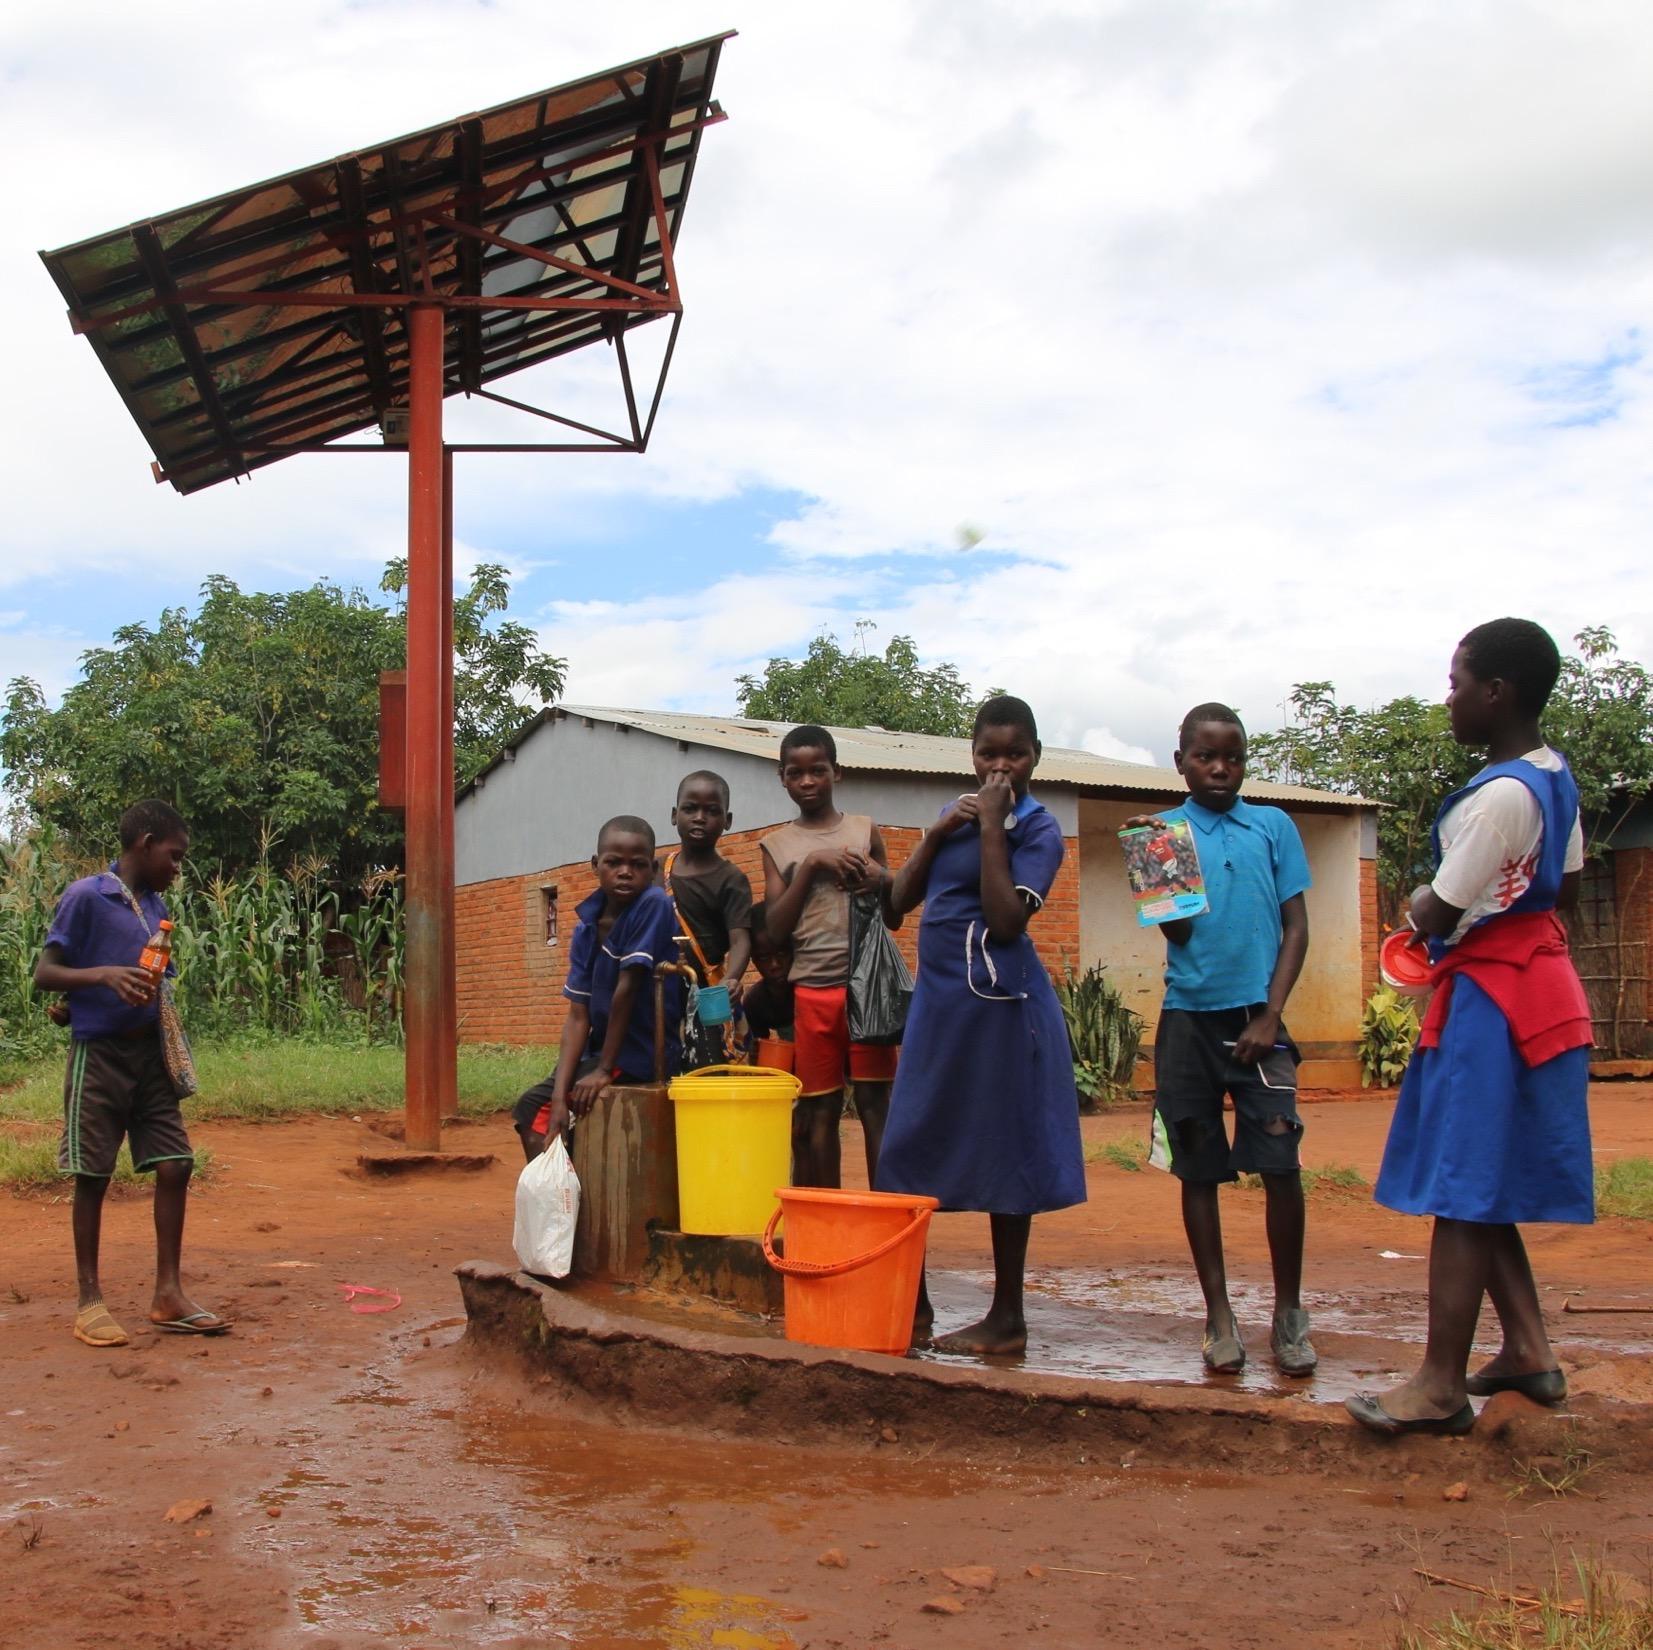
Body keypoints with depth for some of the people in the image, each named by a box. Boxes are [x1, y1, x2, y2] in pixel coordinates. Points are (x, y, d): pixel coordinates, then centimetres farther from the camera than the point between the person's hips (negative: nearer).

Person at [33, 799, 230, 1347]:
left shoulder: (156, 906, 12)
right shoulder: (86, 897, -8)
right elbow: (44, 974, -11)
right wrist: (105, 975, -27)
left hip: (150, 1054, 6)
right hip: (99, 1055, -6)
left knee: (174, 1166, 2)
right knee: (92, 1177, 2)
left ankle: (168, 1294, 9)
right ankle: (90, 1301, 11)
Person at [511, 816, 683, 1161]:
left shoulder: (654, 905, -19)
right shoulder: (586, 930, 1)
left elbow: (628, 989, -20)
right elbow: (578, 1017, -2)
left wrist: (604, 1069, -15)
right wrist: (559, 1097, -12)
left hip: (641, 1055, -7)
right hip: (601, 1051, 7)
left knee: (534, 1107, -10)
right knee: (530, 1109, 3)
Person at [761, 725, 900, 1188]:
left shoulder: (865, 830, 10)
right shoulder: (778, 845, 9)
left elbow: (894, 916, 16)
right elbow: (775, 929, 1)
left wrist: (882, 880, -6)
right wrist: (811, 865, -8)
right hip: (811, 988, 0)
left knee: (876, 1102, -1)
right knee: (819, 1109, 4)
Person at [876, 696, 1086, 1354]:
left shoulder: (1037, 827, -6)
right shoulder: (956, 812, 14)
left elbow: (1006, 921, -19)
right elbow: (901, 899, 10)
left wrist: (991, 827, -18)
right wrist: (937, 833, -2)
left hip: (996, 1000, -7)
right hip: (937, 996, 7)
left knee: (1003, 1153, 1)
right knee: (911, 1149, 9)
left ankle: (1008, 1317, 11)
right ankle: (913, 1302, 21)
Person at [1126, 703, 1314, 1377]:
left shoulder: (1273, 827, 6)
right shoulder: (1166, 829, 4)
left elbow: (1296, 926, 4)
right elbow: (1177, 932, -3)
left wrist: (1270, 1016, -5)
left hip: (1255, 1017, 0)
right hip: (1189, 1017, 1)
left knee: (1280, 1163, -7)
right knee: (1198, 1169, 6)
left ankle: (1288, 1312, 9)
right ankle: (1219, 1315, 16)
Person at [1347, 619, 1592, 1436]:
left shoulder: (1498, 795, -22)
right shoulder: (1555, 777, 8)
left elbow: (1436, 917, -18)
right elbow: (1564, 888, 19)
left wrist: (1419, 903, 4)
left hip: (1489, 1000, -10)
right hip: (1539, 985, 10)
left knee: (1461, 1193, -4)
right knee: (1482, 1188, 17)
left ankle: (1441, 1386, 3)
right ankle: (1528, 1351, 23)